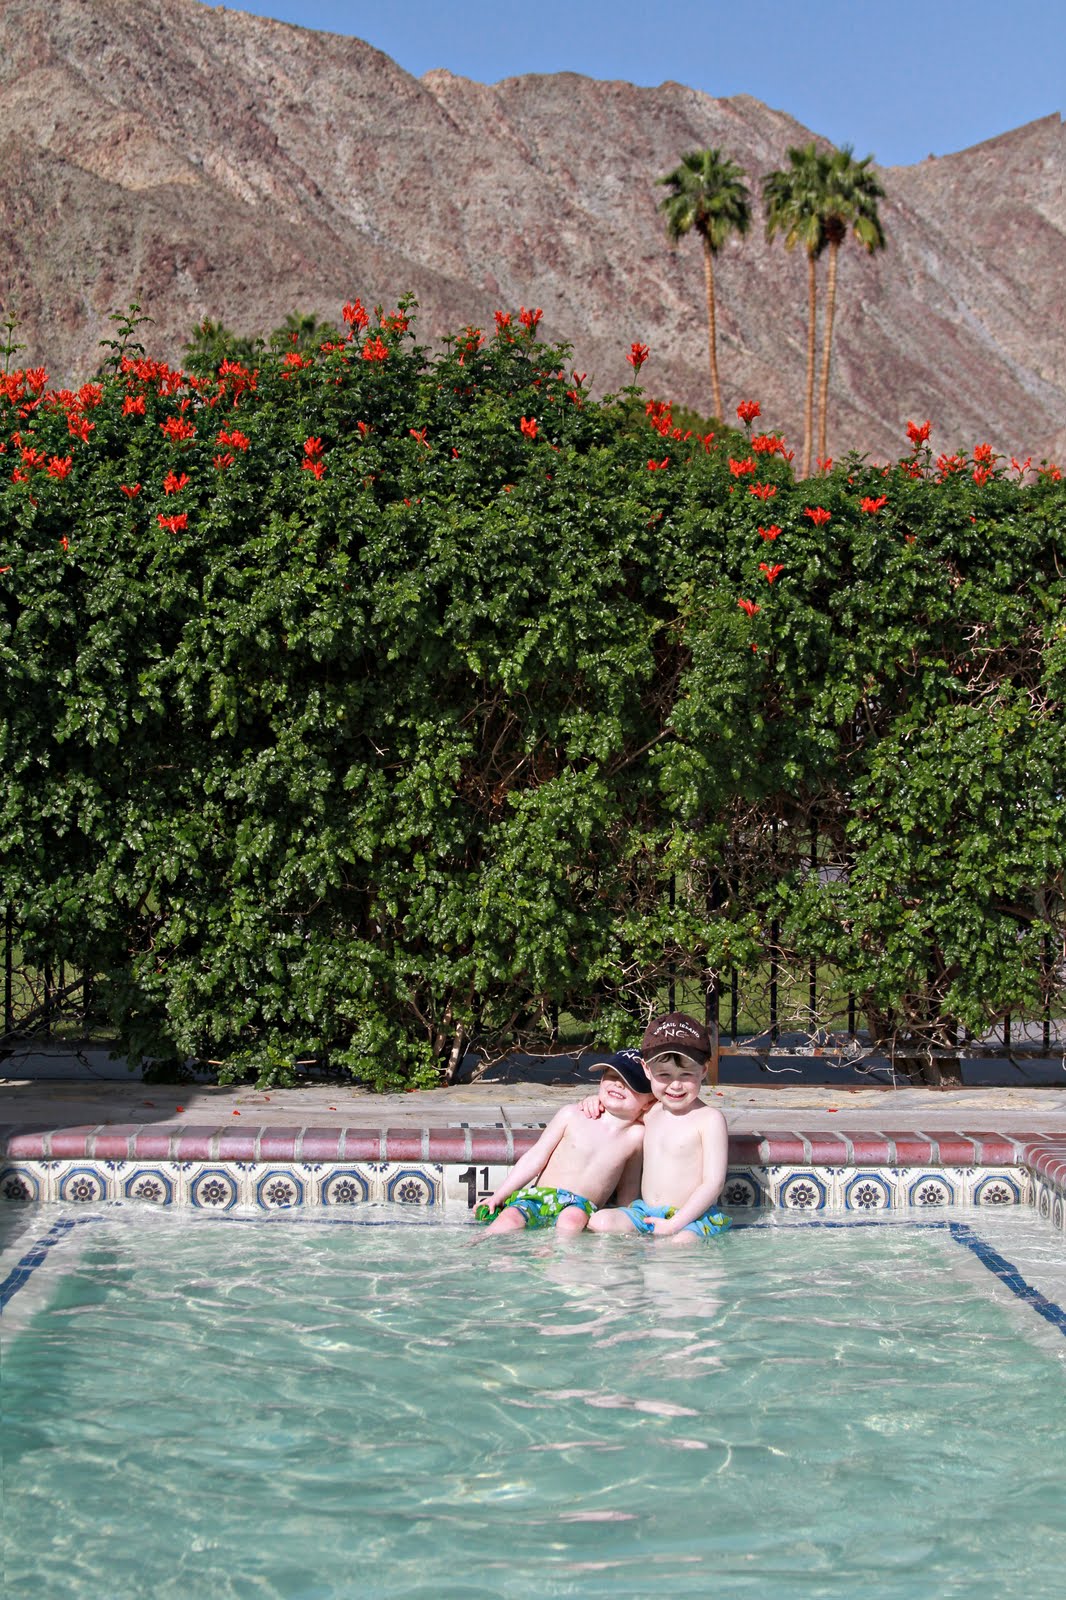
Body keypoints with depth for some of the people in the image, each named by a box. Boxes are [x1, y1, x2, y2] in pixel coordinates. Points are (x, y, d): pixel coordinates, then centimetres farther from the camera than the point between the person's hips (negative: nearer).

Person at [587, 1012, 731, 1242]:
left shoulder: (710, 1119, -6)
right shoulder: (650, 1111, 13)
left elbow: (714, 1182, -11)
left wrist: (674, 1224, -17)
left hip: (692, 1217, -6)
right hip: (644, 1212, 6)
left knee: (679, 1243, -39)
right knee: (599, 1222, -22)